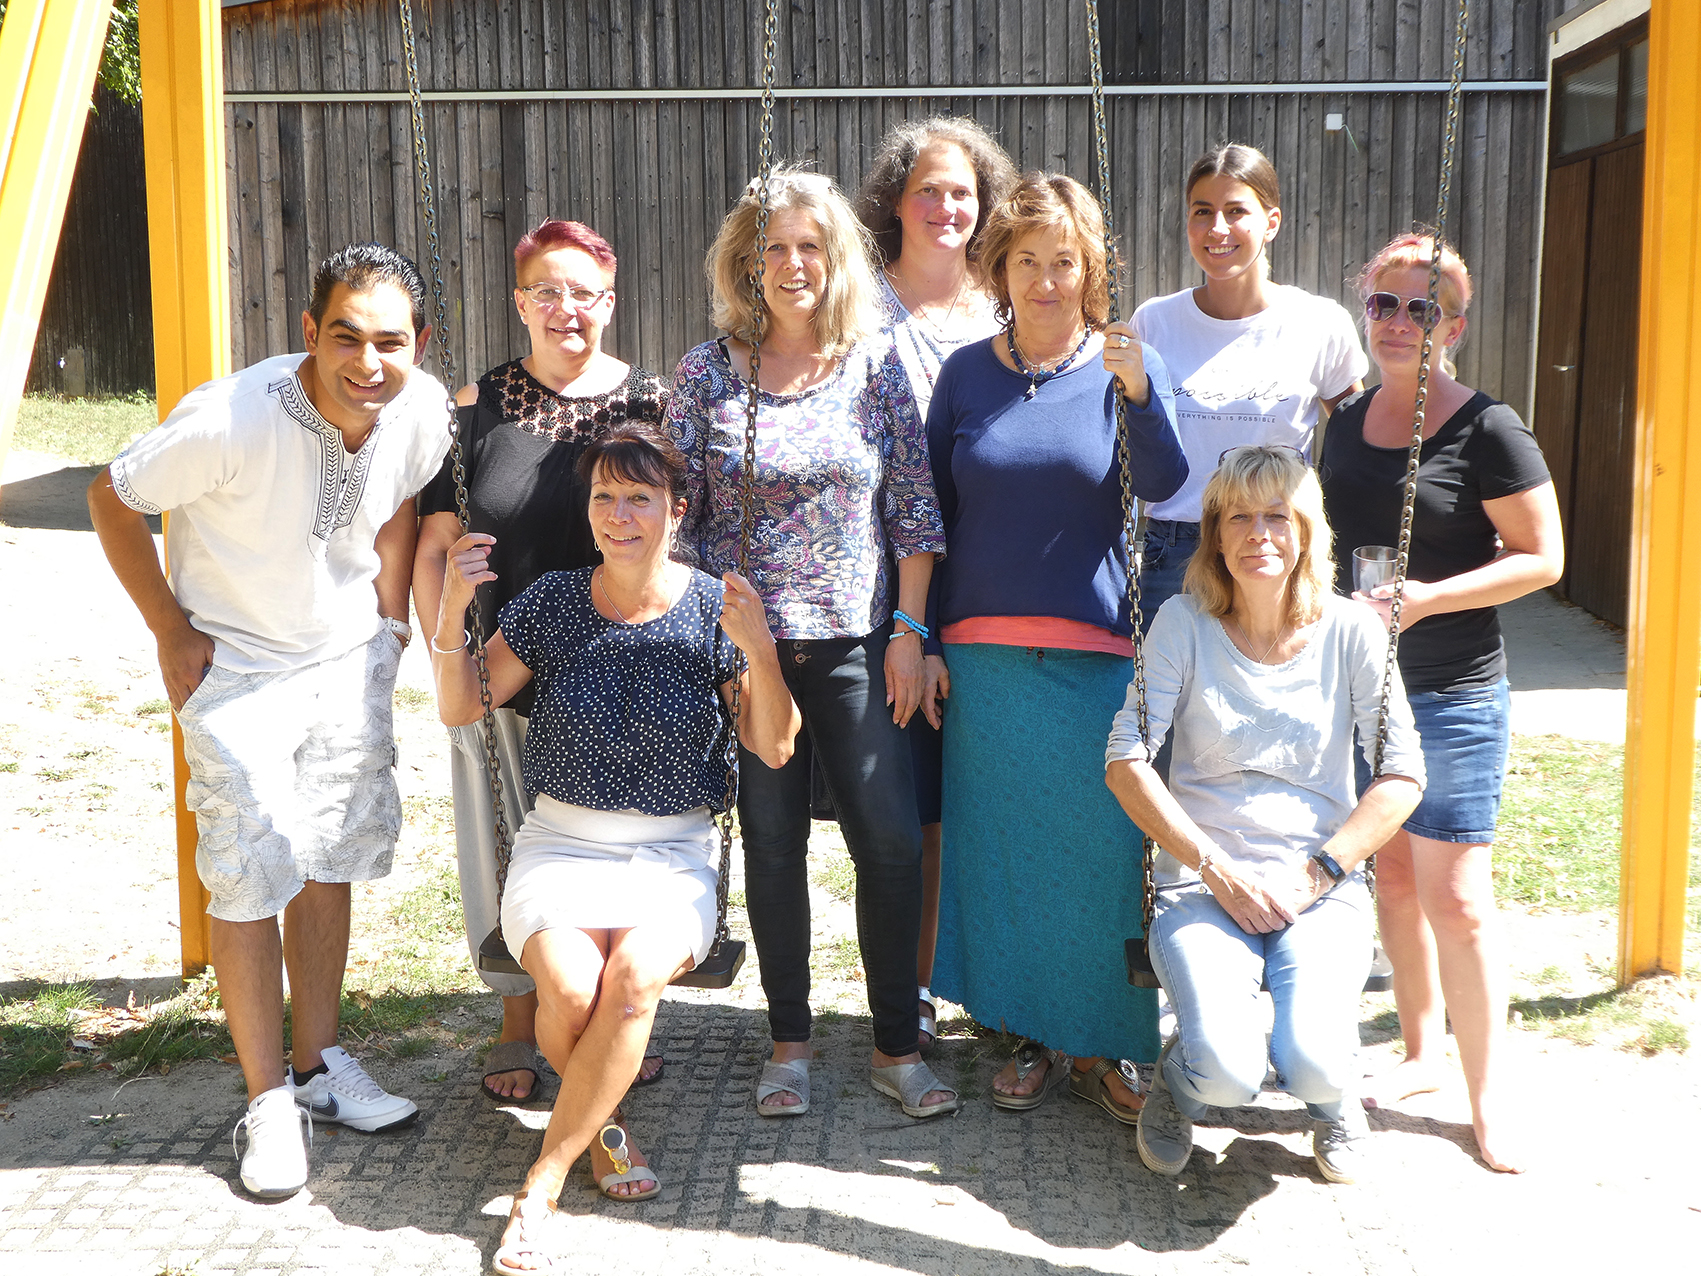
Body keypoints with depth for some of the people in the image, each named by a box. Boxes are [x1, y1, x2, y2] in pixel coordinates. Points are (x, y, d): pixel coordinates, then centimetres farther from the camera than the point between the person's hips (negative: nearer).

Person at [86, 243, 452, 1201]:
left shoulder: (423, 410, -16)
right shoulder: (229, 422, -30)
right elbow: (114, 500, -14)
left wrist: (391, 623, 8)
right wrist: (170, 631, -11)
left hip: (349, 660, 5)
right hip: (235, 665, -4)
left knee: (330, 863, 12)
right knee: (252, 880, -4)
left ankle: (320, 1062, 28)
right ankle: (270, 1102, 10)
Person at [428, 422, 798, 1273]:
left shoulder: (713, 608, -2)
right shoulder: (554, 599, 2)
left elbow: (773, 749, -4)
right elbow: (462, 708, 6)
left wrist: (759, 649, -21)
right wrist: (452, 612, -11)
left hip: (674, 856, -1)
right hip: (561, 845, 1)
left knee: (634, 976, -31)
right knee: (569, 985, -28)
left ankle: (540, 1188, -17)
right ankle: (600, 1127, 4)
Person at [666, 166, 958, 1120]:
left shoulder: (877, 364, 2)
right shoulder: (707, 373, 2)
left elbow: (914, 506, 3)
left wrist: (908, 629, -3)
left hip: (859, 644, 0)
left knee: (893, 842, -1)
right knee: (772, 843, 8)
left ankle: (898, 1047, 14)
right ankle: (789, 1042, 22)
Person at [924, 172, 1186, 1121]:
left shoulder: (1125, 366, 0)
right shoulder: (967, 372, 6)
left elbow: (1163, 485, -16)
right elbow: (929, 510, 9)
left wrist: (1140, 395, -34)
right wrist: (922, 637, 4)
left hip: (1096, 652, -2)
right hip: (984, 653, 2)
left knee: (1103, 846, 1)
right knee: (1004, 847, 7)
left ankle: (1100, 1042, 16)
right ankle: (1032, 1032, 22)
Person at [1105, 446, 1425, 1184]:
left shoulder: (1349, 632, 0)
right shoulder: (1183, 624, -3)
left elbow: (1402, 777, 1)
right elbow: (1126, 762, -6)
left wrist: (1318, 873, -9)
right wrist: (1219, 871, -12)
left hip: (1322, 888, 1)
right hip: (1202, 881, -1)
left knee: (1314, 1066, -24)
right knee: (1227, 1071, -25)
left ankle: (1333, 1098, 16)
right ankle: (1180, 1082, 14)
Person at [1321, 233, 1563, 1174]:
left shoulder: (1486, 429, -10)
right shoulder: (1347, 423, 8)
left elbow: (1543, 557, -10)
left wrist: (1428, 597, -20)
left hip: (1454, 692, -6)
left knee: (1456, 896, -4)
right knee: (1391, 874, 13)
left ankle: (1488, 1094, 11)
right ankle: (1422, 1051, 29)